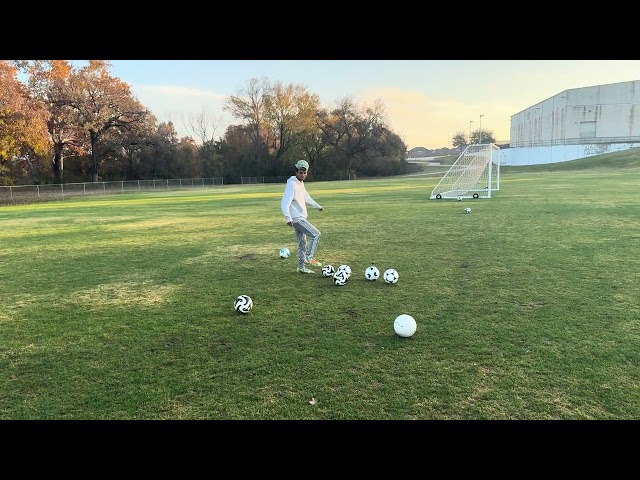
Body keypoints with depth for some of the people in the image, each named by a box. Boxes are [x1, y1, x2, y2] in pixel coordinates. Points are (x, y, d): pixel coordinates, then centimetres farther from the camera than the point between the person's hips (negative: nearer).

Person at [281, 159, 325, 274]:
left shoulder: (301, 183, 12)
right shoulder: (292, 185, -17)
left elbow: (306, 198, 29)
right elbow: (285, 203, -25)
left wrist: (318, 206, 39)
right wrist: (288, 218, -37)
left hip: (301, 218, 9)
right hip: (296, 218, -9)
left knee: (302, 243, 12)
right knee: (316, 234, -15)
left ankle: (302, 267, 19)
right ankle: (309, 258, -11)